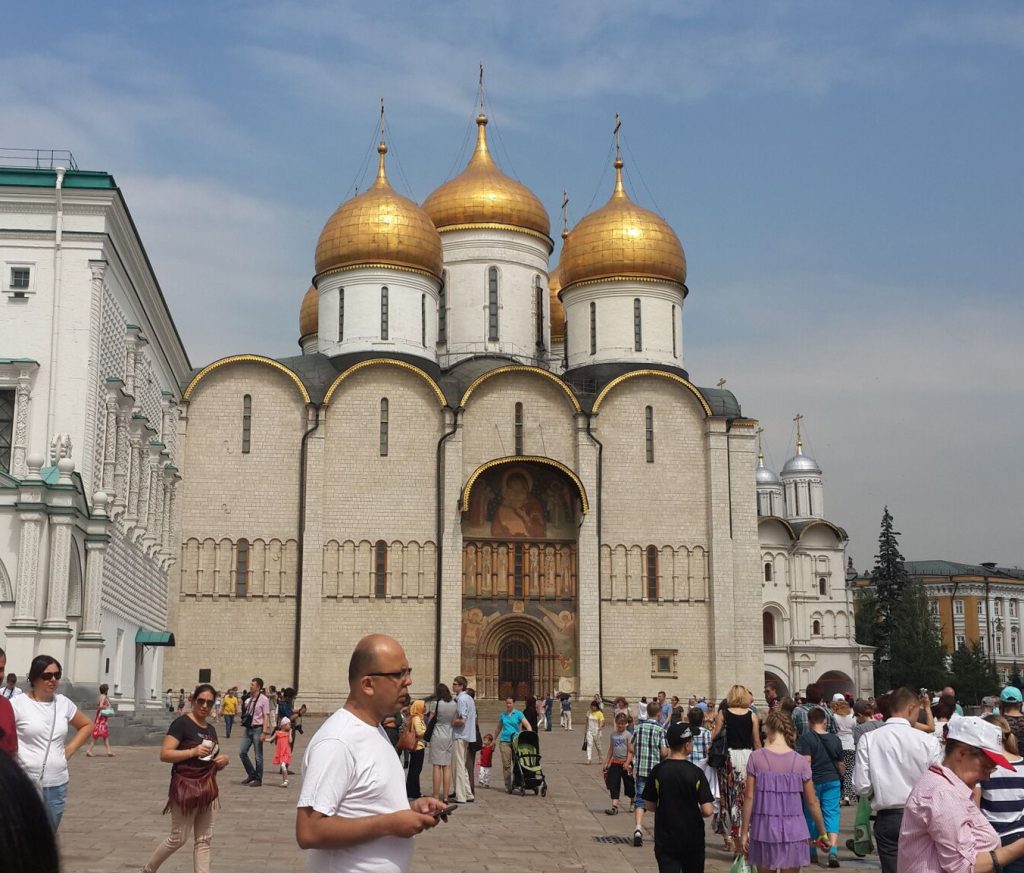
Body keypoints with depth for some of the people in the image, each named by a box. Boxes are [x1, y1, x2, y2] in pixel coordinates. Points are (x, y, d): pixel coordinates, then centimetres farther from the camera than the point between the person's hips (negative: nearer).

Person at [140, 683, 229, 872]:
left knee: (204, 840, 6)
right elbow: (164, 754, -17)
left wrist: (223, 760, 1)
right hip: (185, 787, -7)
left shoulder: (211, 729, 12)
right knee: (178, 838, 2)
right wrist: (193, 752, -25)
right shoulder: (182, 723, -10)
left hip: (206, 788, 7)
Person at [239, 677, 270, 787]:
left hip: (258, 729, -7)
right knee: (242, 752, 4)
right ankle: (251, 774, 20)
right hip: (248, 728, 7)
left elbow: (266, 716, -13)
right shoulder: (249, 700, 11)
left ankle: (258, 779, 11)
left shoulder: (263, 700, -9)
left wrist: (264, 732, -18)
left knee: (258, 756, 1)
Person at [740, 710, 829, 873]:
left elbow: (749, 797, -6)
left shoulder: (756, 757, -6)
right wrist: (822, 832, 13)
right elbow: (812, 802, 1)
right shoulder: (800, 761, -3)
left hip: (764, 829, 0)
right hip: (792, 830, 0)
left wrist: (744, 832, 2)